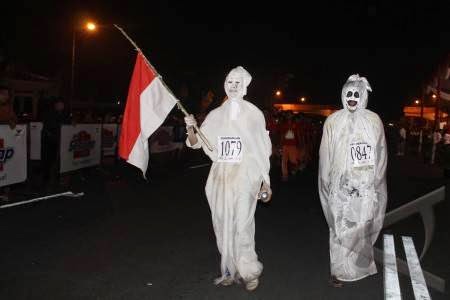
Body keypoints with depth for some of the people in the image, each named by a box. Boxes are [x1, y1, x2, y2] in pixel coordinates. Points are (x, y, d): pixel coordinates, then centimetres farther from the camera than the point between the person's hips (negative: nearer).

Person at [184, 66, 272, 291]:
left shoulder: (254, 114, 2)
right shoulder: (215, 115, 9)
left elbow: (262, 150, 4)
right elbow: (195, 143, 8)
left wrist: (266, 181, 2)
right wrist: (191, 127, -13)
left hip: (245, 175, -3)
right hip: (220, 176, 4)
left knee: (241, 226, -11)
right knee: (223, 225, 8)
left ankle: (249, 271, 8)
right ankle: (230, 270, 23)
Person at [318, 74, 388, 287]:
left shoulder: (374, 120, 3)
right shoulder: (333, 121, 1)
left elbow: (381, 154, 4)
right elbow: (325, 155, 2)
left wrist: (375, 182, 0)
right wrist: (327, 182, 0)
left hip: (366, 186, 1)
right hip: (340, 185, -1)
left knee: (363, 225, 7)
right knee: (340, 226, 1)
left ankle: (360, 264, 29)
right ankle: (340, 270, 13)